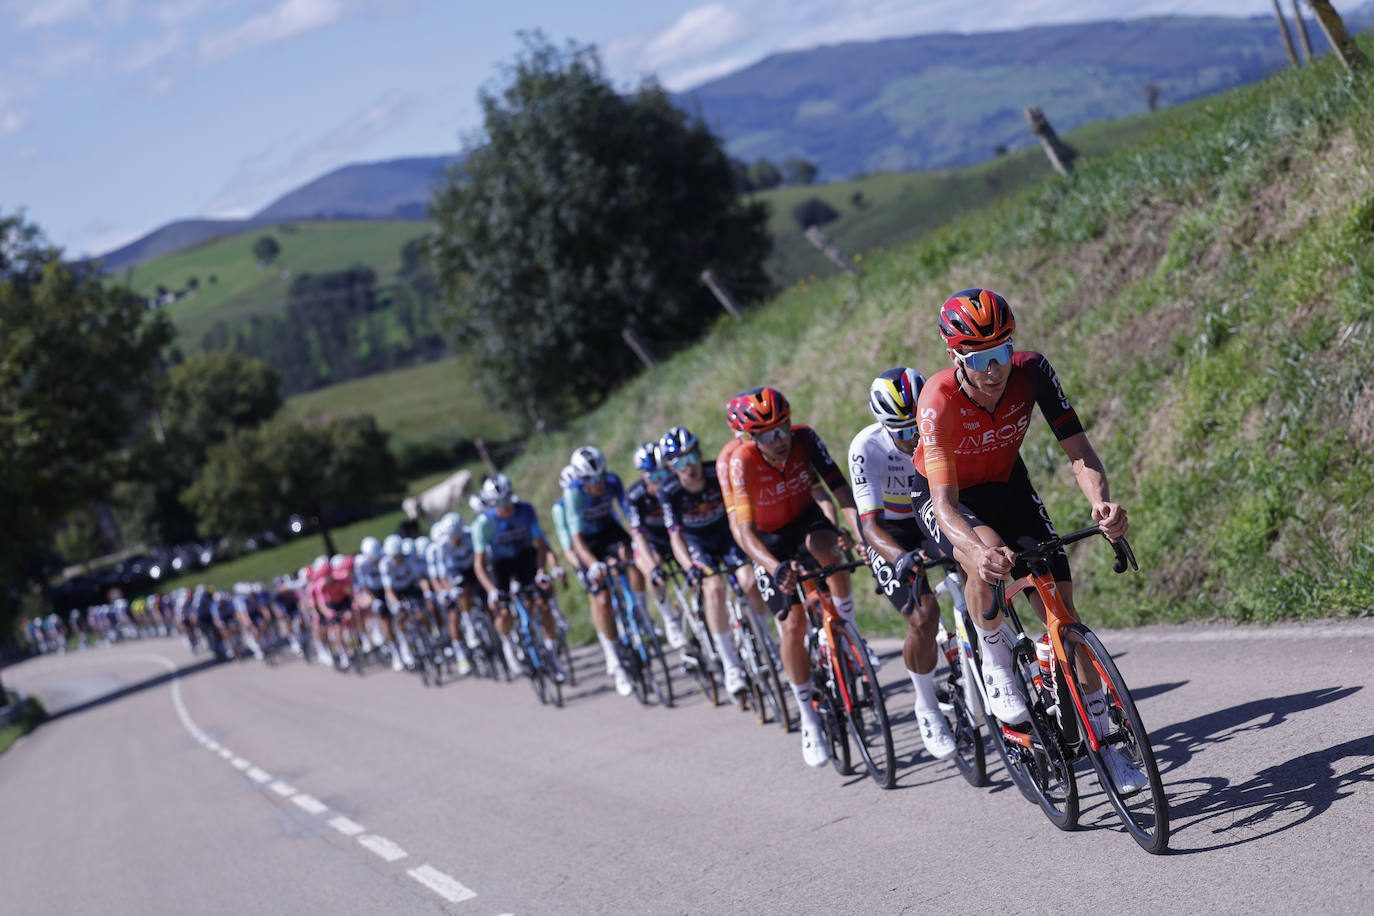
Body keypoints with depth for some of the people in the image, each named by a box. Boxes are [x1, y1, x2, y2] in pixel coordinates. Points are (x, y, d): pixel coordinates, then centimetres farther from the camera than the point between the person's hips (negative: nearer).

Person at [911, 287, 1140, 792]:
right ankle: (995, 662, -11)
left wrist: (1102, 502, -47)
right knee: (987, 557, -38)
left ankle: (1104, 743, 5)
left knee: (1062, 608, -5)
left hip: (1007, 486, 4)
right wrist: (979, 549, -61)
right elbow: (946, 504, -41)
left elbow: (1079, 451, -26)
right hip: (946, 498, -4)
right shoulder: (939, 401, -35)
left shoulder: (1030, 372, -26)